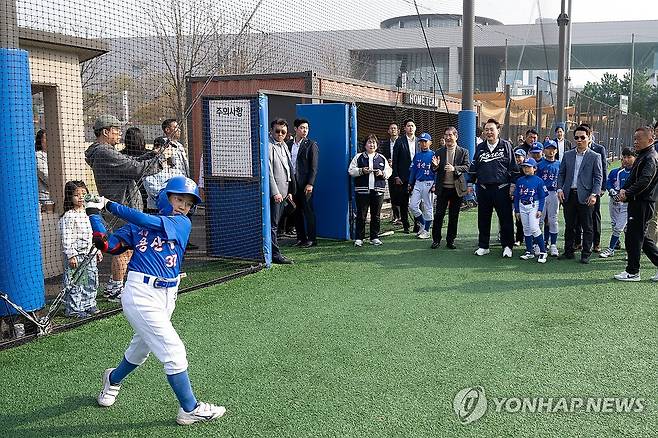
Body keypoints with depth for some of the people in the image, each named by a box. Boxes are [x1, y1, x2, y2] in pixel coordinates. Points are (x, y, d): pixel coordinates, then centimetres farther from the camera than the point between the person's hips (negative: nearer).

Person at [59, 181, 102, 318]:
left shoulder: (88, 213, 12)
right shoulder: (68, 216, -12)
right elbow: (66, 238, -15)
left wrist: (98, 250, 19)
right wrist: (71, 255, -20)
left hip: (90, 254, 8)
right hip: (76, 255, -7)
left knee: (91, 281, 14)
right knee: (75, 283, -3)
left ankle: (89, 305, 26)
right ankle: (73, 309, 6)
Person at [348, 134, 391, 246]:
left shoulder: (382, 158, 14)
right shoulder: (358, 157, 8)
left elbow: (388, 171, 14)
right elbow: (351, 170, 2)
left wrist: (382, 173, -7)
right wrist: (362, 171, -13)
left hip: (378, 191, 2)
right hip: (362, 190, -2)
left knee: (376, 215, 6)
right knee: (361, 215, -2)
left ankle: (374, 237, 16)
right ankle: (358, 238, 4)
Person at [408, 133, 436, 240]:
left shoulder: (433, 155, -3)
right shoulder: (417, 155, 12)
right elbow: (412, 170, 16)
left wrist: (434, 185, -12)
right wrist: (410, 184, 12)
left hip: (428, 183, -5)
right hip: (417, 183, 5)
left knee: (427, 207, 1)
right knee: (412, 206, -1)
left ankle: (426, 230, 9)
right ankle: (422, 223, 19)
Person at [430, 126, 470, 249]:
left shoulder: (463, 152, 3)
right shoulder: (439, 152, 7)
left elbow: (467, 167, -9)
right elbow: (434, 170, 5)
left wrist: (454, 168, -26)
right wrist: (435, 166, -18)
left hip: (457, 188, 0)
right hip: (443, 188, 1)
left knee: (454, 216, 7)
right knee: (439, 214, 0)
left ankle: (450, 240, 17)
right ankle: (436, 239, 11)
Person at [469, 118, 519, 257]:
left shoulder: (506, 146, 3)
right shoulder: (480, 147, 12)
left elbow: (513, 167, 2)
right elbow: (473, 167, 15)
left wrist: (513, 184, -3)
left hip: (502, 188, -3)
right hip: (483, 189, 3)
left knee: (506, 219, 0)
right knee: (483, 219, 8)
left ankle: (507, 246, 10)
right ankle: (483, 246, 19)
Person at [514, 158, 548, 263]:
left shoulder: (538, 180, -3)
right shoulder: (520, 181, 8)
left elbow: (542, 197, -3)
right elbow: (516, 197, 12)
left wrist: (540, 210, -11)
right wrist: (517, 210, 8)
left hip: (534, 206, -5)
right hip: (522, 207, 5)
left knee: (534, 228, -15)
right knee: (526, 229, 8)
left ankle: (543, 251, -6)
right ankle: (529, 251, 16)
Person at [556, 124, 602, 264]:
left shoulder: (594, 157, 1)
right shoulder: (568, 155, 10)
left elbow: (598, 177, -1)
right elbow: (561, 173, 12)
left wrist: (594, 194, -12)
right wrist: (560, 189, -2)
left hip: (585, 196, -3)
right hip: (568, 195, 3)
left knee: (587, 227, 3)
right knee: (569, 225, 10)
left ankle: (586, 254, 10)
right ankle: (568, 251, 19)